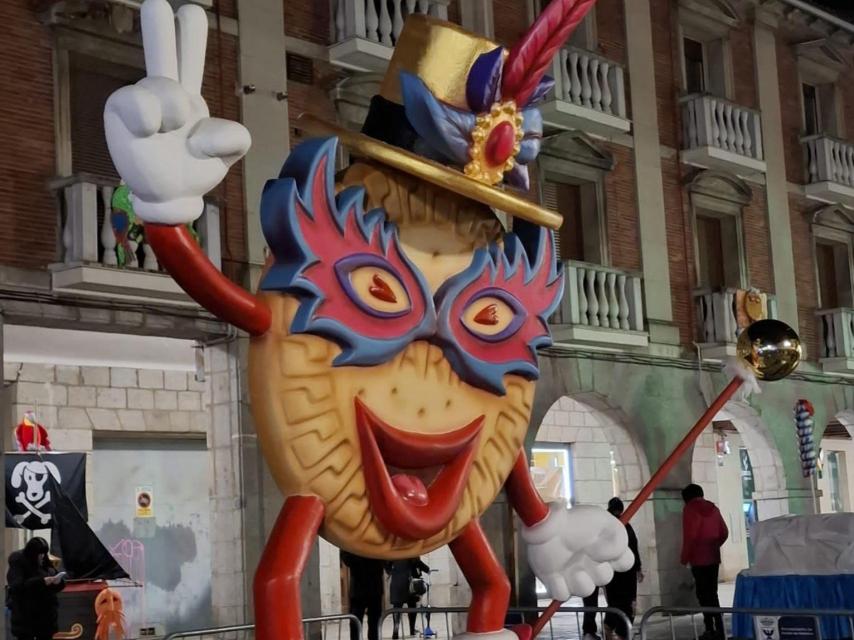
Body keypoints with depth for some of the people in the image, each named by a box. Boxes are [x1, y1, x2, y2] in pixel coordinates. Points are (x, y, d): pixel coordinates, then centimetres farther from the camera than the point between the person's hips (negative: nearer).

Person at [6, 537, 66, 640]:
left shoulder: (45, 564, 11)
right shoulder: (18, 565, -7)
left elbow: (55, 588, 14)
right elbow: (18, 586, -22)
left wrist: (58, 582, -11)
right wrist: (42, 581, -28)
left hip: (46, 614, 6)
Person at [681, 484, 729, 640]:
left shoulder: (689, 509, -6)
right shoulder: (713, 508, 12)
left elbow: (689, 536, -12)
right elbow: (724, 533, 12)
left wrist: (685, 557, -4)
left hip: (699, 558, -6)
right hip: (713, 557, 6)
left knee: (703, 593, -5)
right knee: (712, 592, 12)